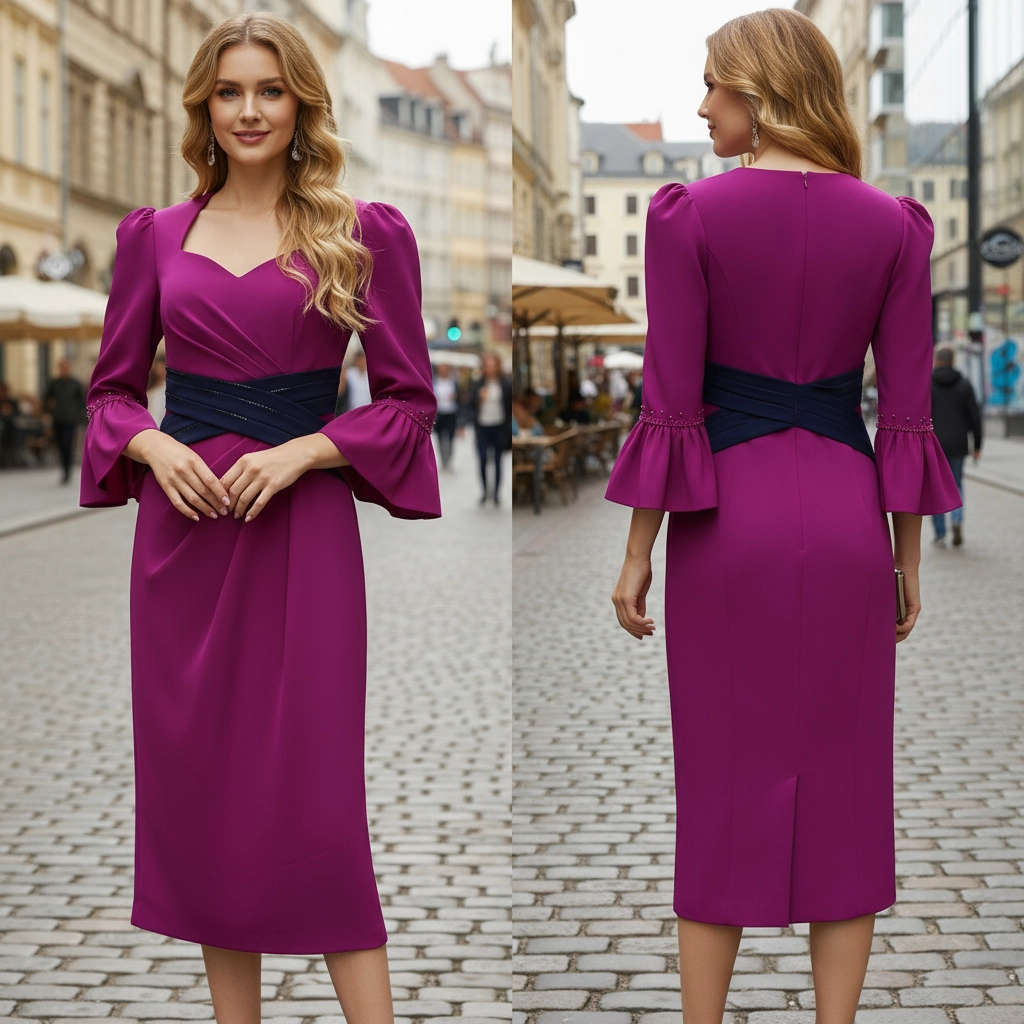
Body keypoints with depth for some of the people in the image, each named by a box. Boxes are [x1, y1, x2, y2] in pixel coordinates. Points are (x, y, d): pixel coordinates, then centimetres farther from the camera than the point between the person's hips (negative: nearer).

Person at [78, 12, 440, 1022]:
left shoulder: (363, 233, 2)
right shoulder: (153, 234, 9)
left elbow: (407, 397, 2)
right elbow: (112, 385, 14)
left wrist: (301, 452, -12)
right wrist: (154, 446, -7)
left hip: (302, 526, -3)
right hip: (181, 523, 3)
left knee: (313, 794, -4)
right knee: (196, 787, 7)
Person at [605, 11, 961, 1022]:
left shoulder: (690, 215, -8)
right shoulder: (892, 226, 1)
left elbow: (670, 400, -9)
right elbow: (908, 409, 1)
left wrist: (638, 550, -1)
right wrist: (909, 555, 10)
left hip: (726, 513, -2)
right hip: (846, 515, 2)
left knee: (724, 784, 8)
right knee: (844, 782, 10)